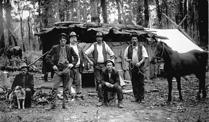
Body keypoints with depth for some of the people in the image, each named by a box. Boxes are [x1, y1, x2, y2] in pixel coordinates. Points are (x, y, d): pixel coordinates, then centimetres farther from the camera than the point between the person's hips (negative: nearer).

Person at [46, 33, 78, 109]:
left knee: (66, 88, 6)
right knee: (55, 87, -9)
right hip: (58, 69, -1)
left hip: (66, 69, 2)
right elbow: (47, 57, 6)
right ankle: (53, 104, -2)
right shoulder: (55, 48, 3)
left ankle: (64, 104, 15)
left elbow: (76, 57, 15)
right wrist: (53, 65, -4)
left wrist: (72, 64, -1)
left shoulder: (69, 49, 7)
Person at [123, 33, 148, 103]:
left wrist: (140, 63, -17)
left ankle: (141, 98, 8)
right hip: (132, 66, 2)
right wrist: (127, 59, -10)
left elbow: (144, 57, -1)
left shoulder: (141, 47, 3)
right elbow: (125, 56, 13)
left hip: (140, 67, -2)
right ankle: (136, 97, 15)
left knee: (141, 83, 0)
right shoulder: (128, 48, 9)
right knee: (134, 83, 5)